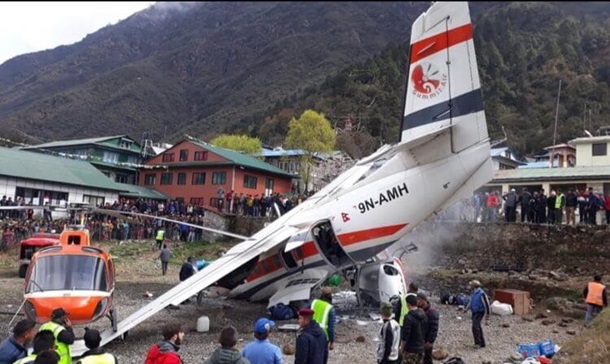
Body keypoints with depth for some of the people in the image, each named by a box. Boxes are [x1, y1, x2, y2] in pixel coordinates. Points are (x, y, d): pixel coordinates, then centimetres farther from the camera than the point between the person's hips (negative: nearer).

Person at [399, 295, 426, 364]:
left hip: (410, 349, -7)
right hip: (421, 347, 7)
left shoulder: (408, 317, -21)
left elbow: (405, 335, -19)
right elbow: (424, 330, 12)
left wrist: (402, 348, -7)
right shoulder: (423, 315, 3)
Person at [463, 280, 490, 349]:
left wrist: (487, 319, -15)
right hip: (474, 312, 9)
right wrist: (466, 308, 2)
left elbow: (486, 306, -18)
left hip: (479, 313, -9)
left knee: (475, 327, -20)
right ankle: (482, 343, 24)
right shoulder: (474, 293, 5)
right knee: (477, 328, 13)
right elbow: (471, 302, 19)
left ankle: (477, 343, -12)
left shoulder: (482, 294, -22)